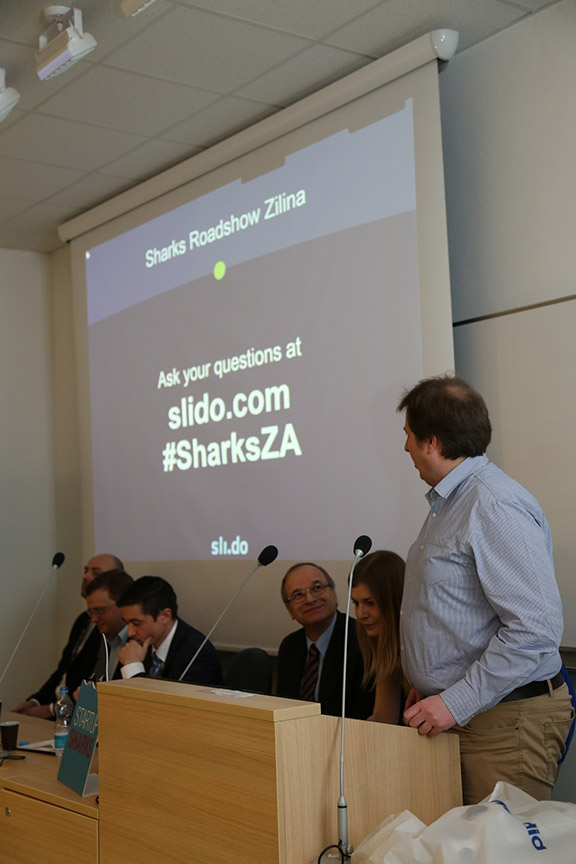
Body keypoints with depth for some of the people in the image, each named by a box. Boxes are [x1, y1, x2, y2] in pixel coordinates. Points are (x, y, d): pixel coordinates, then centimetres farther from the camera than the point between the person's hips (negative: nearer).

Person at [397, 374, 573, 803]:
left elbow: (535, 628, -25)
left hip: (506, 720, -9)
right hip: (457, 715, 9)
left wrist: (456, 704, -21)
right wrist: (433, 686, 14)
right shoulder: (448, 504, 15)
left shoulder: (497, 507, -18)